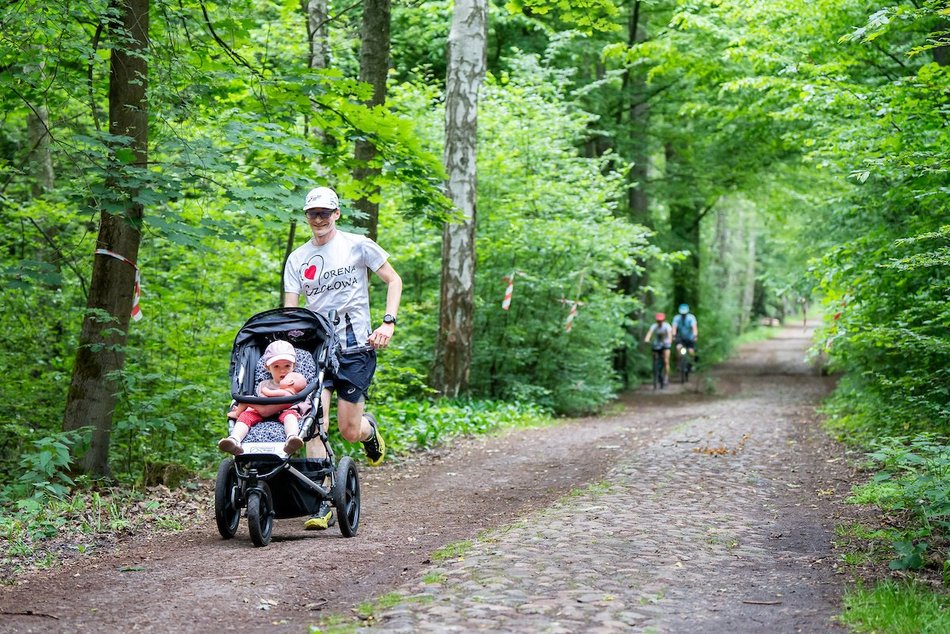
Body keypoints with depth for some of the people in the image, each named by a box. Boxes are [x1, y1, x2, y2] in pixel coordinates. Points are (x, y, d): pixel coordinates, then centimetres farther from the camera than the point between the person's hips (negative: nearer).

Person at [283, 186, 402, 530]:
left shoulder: (358, 245, -1)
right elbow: (290, 309, 4)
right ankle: (321, 504, -7)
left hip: (356, 349, -2)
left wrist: (388, 322, -8)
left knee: (349, 430, -3)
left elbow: (394, 280, 5)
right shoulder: (298, 259, 7)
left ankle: (369, 428, 35)